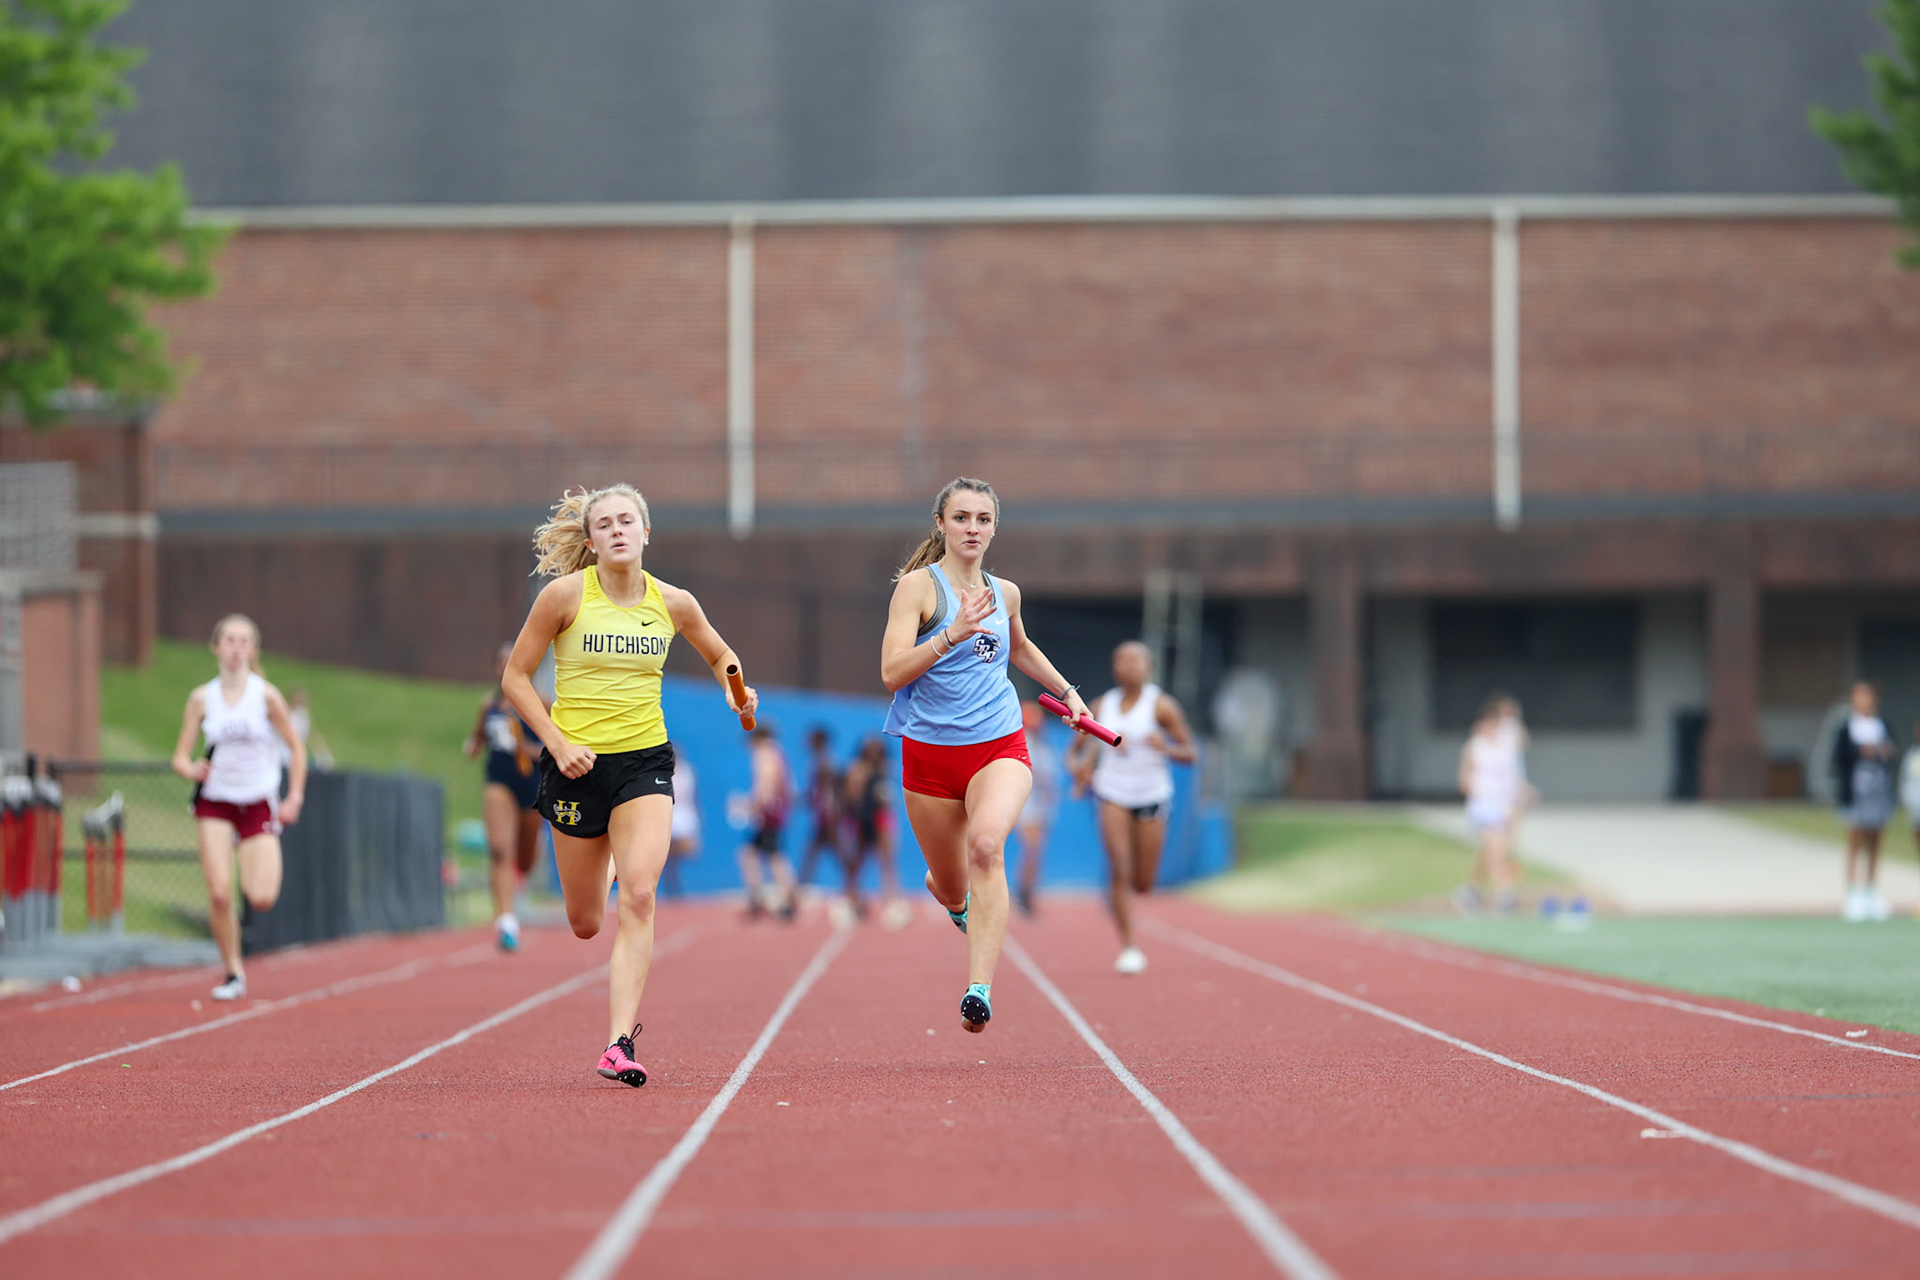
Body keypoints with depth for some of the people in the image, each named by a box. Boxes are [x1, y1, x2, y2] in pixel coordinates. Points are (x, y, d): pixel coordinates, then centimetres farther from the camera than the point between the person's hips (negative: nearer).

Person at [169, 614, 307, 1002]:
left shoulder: (266, 695, -4)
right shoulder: (202, 698, 0)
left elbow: (295, 747, 5)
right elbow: (180, 757, 3)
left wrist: (295, 797, -3)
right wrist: (191, 769, -20)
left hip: (259, 803, -1)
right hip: (215, 802, 1)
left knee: (262, 899, -14)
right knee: (219, 893, -14)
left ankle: (258, 875, 25)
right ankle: (232, 972, 4)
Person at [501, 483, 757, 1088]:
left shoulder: (674, 603, 1)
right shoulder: (565, 595, -7)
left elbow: (719, 655, 20)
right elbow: (515, 677, -2)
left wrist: (735, 691, -2)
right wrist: (557, 742, -13)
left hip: (645, 762, 0)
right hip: (578, 762, 0)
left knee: (638, 897, -21)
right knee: (586, 923, 8)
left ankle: (620, 1044, -24)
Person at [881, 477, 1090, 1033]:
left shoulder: (1005, 593, 9)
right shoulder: (918, 586, -6)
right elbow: (891, 673, -17)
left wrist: (1067, 690, 31)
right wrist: (952, 634, -28)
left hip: (1000, 746, 1)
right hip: (930, 752, -1)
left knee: (986, 844, -29)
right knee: (951, 886, 9)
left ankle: (980, 989, -38)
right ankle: (958, 904, 51)